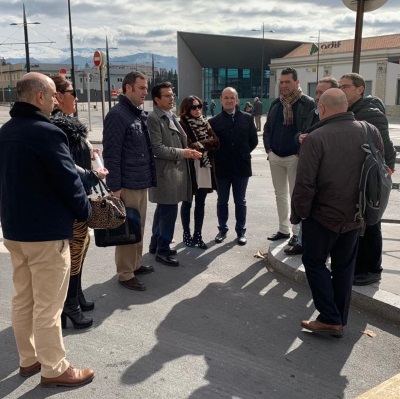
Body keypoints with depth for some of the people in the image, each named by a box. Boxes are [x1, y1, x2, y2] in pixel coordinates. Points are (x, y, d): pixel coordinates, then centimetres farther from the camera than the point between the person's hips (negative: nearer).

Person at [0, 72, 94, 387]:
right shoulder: (46, 132, -20)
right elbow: (68, 180, -17)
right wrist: (85, 211, -1)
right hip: (46, 231, -9)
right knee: (48, 305, 2)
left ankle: (28, 359, 32)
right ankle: (54, 370, 16)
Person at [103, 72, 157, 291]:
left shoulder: (141, 114, 14)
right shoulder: (117, 114, -13)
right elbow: (111, 153, -17)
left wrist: (150, 177, 17)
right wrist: (114, 186, -19)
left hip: (142, 183, 9)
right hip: (127, 185, -9)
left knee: (139, 227, 18)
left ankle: (136, 264, 32)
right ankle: (125, 274, 10)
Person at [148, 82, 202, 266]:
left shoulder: (172, 117, 16)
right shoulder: (153, 118, -13)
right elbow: (157, 148, -19)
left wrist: (189, 151, 2)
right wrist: (181, 153, -17)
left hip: (175, 170, 10)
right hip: (165, 172, -9)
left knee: (163, 210, 17)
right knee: (169, 212, -6)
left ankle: (156, 244, 30)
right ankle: (162, 250, 7)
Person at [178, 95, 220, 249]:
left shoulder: (205, 123, 12)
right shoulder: (182, 125, -7)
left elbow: (216, 142, 0)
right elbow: (188, 146, -17)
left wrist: (199, 144, -11)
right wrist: (205, 144, -9)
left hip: (205, 167, 5)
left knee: (200, 204, 9)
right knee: (187, 203, 7)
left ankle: (198, 235, 17)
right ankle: (186, 234, 18)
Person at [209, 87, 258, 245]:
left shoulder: (247, 118, 1)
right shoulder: (214, 121, -1)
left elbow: (254, 140, 7)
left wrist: (243, 153, 5)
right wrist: (219, 156, -2)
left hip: (241, 166, 0)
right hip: (222, 168, 0)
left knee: (240, 201, 10)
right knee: (222, 201, 11)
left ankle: (241, 232, 22)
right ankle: (222, 230, 26)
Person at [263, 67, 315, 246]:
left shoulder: (308, 103, -9)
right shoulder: (276, 104, 9)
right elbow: (267, 128, 16)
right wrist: (269, 149, 6)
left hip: (295, 157, -6)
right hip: (275, 157, 6)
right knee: (280, 194, 13)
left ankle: (297, 232, 11)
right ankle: (284, 229, 24)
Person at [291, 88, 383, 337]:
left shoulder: (316, 137, -18)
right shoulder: (371, 132, -2)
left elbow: (305, 183, -19)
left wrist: (299, 213, -6)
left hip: (323, 215, -5)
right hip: (355, 216, 5)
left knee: (314, 263, 13)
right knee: (344, 267, 17)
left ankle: (330, 319, 9)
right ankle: (340, 321, 25)